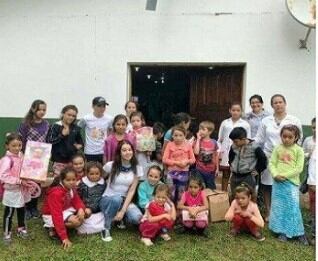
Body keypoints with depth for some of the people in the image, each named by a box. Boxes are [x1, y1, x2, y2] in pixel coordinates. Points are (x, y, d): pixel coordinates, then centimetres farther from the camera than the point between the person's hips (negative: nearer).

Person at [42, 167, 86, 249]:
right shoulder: (56, 193, -33)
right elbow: (57, 216, -35)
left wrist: (81, 209, -29)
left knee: (85, 213, -5)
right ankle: (53, 229, -7)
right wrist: (64, 238, -37)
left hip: (65, 210, 8)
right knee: (76, 222, -26)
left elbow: (77, 200, -2)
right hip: (51, 215, -8)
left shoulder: (71, 188, -9)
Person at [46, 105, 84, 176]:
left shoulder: (76, 128, 12)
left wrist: (80, 145, 5)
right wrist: (62, 135, -15)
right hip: (59, 160, -4)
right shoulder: (55, 127, -2)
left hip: (72, 160, 4)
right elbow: (49, 142, -10)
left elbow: (80, 141, 26)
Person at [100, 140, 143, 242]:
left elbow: (132, 191, -10)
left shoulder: (137, 168, -5)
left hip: (125, 200, 2)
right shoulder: (110, 165, -11)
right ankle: (106, 229, -16)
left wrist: (123, 211, -18)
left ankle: (121, 219, 7)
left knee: (137, 218, -29)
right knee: (117, 199, -39)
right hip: (107, 199, -2)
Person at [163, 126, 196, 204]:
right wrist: (176, 162, -17)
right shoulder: (170, 145, -5)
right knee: (171, 194, 4)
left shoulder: (188, 145, -2)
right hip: (172, 172, -1)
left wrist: (187, 161, -18)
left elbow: (193, 159, 3)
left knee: (181, 194, 12)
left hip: (183, 172, 1)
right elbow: (164, 159, -7)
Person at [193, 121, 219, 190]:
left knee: (211, 188, 13)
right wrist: (198, 139, -16)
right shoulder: (198, 141, -5)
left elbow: (216, 155, 8)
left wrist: (217, 168, 8)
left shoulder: (214, 142, -1)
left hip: (211, 170, 2)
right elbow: (196, 152, -22)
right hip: (200, 170, -1)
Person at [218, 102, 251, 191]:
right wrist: (218, 151, 1)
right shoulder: (225, 123, 7)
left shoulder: (245, 124, 3)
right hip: (226, 153, 1)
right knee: (225, 175, 10)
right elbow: (219, 139, 11)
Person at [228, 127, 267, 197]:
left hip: (248, 177, -6)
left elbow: (263, 159, -10)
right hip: (235, 176, 6)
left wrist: (258, 170, -6)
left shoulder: (254, 147, -16)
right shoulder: (233, 146, 1)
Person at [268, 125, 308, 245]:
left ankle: (299, 233, 14)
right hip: (278, 182, 3)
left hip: (292, 183, -2)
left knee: (293, 208, 0)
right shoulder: (277, 148, 3)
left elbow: (299, 168, -8)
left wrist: (284, 175, -16)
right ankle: (282, 232, 19)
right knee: (279, 207, 7)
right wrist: (275, 175, -16)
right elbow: (271, 163, 1)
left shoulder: (298, 150, -3)